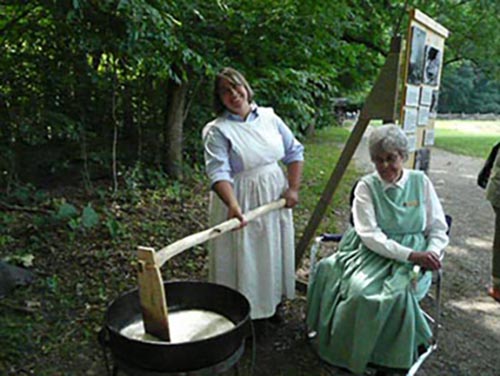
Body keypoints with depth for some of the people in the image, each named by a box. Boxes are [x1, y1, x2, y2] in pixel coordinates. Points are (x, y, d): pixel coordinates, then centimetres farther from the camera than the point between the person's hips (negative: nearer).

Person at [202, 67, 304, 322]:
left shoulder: (269, 117, 3)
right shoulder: (216, 130, -12)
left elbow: (294, 152, 7)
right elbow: (219, 172, -24)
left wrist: (293, 188, -3)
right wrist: (232, 205, -40)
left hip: (275, 197, 5)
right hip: (241, 204, -5)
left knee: (274, 253, 17)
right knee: (243, 260, 3)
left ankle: (272, 304, 38)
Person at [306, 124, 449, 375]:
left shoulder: (421, 182, 3)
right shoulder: (366, 186, -2)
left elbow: (438, 229, 6)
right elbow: (371, 235, -11)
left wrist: (430, 254, -14)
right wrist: (411, 255, -20)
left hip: (414, 257, 0)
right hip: (374, 253, 0)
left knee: (395, 293, -28)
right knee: (359, 289, -27)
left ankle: (392, 356, -2)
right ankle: (354, 353, -1)